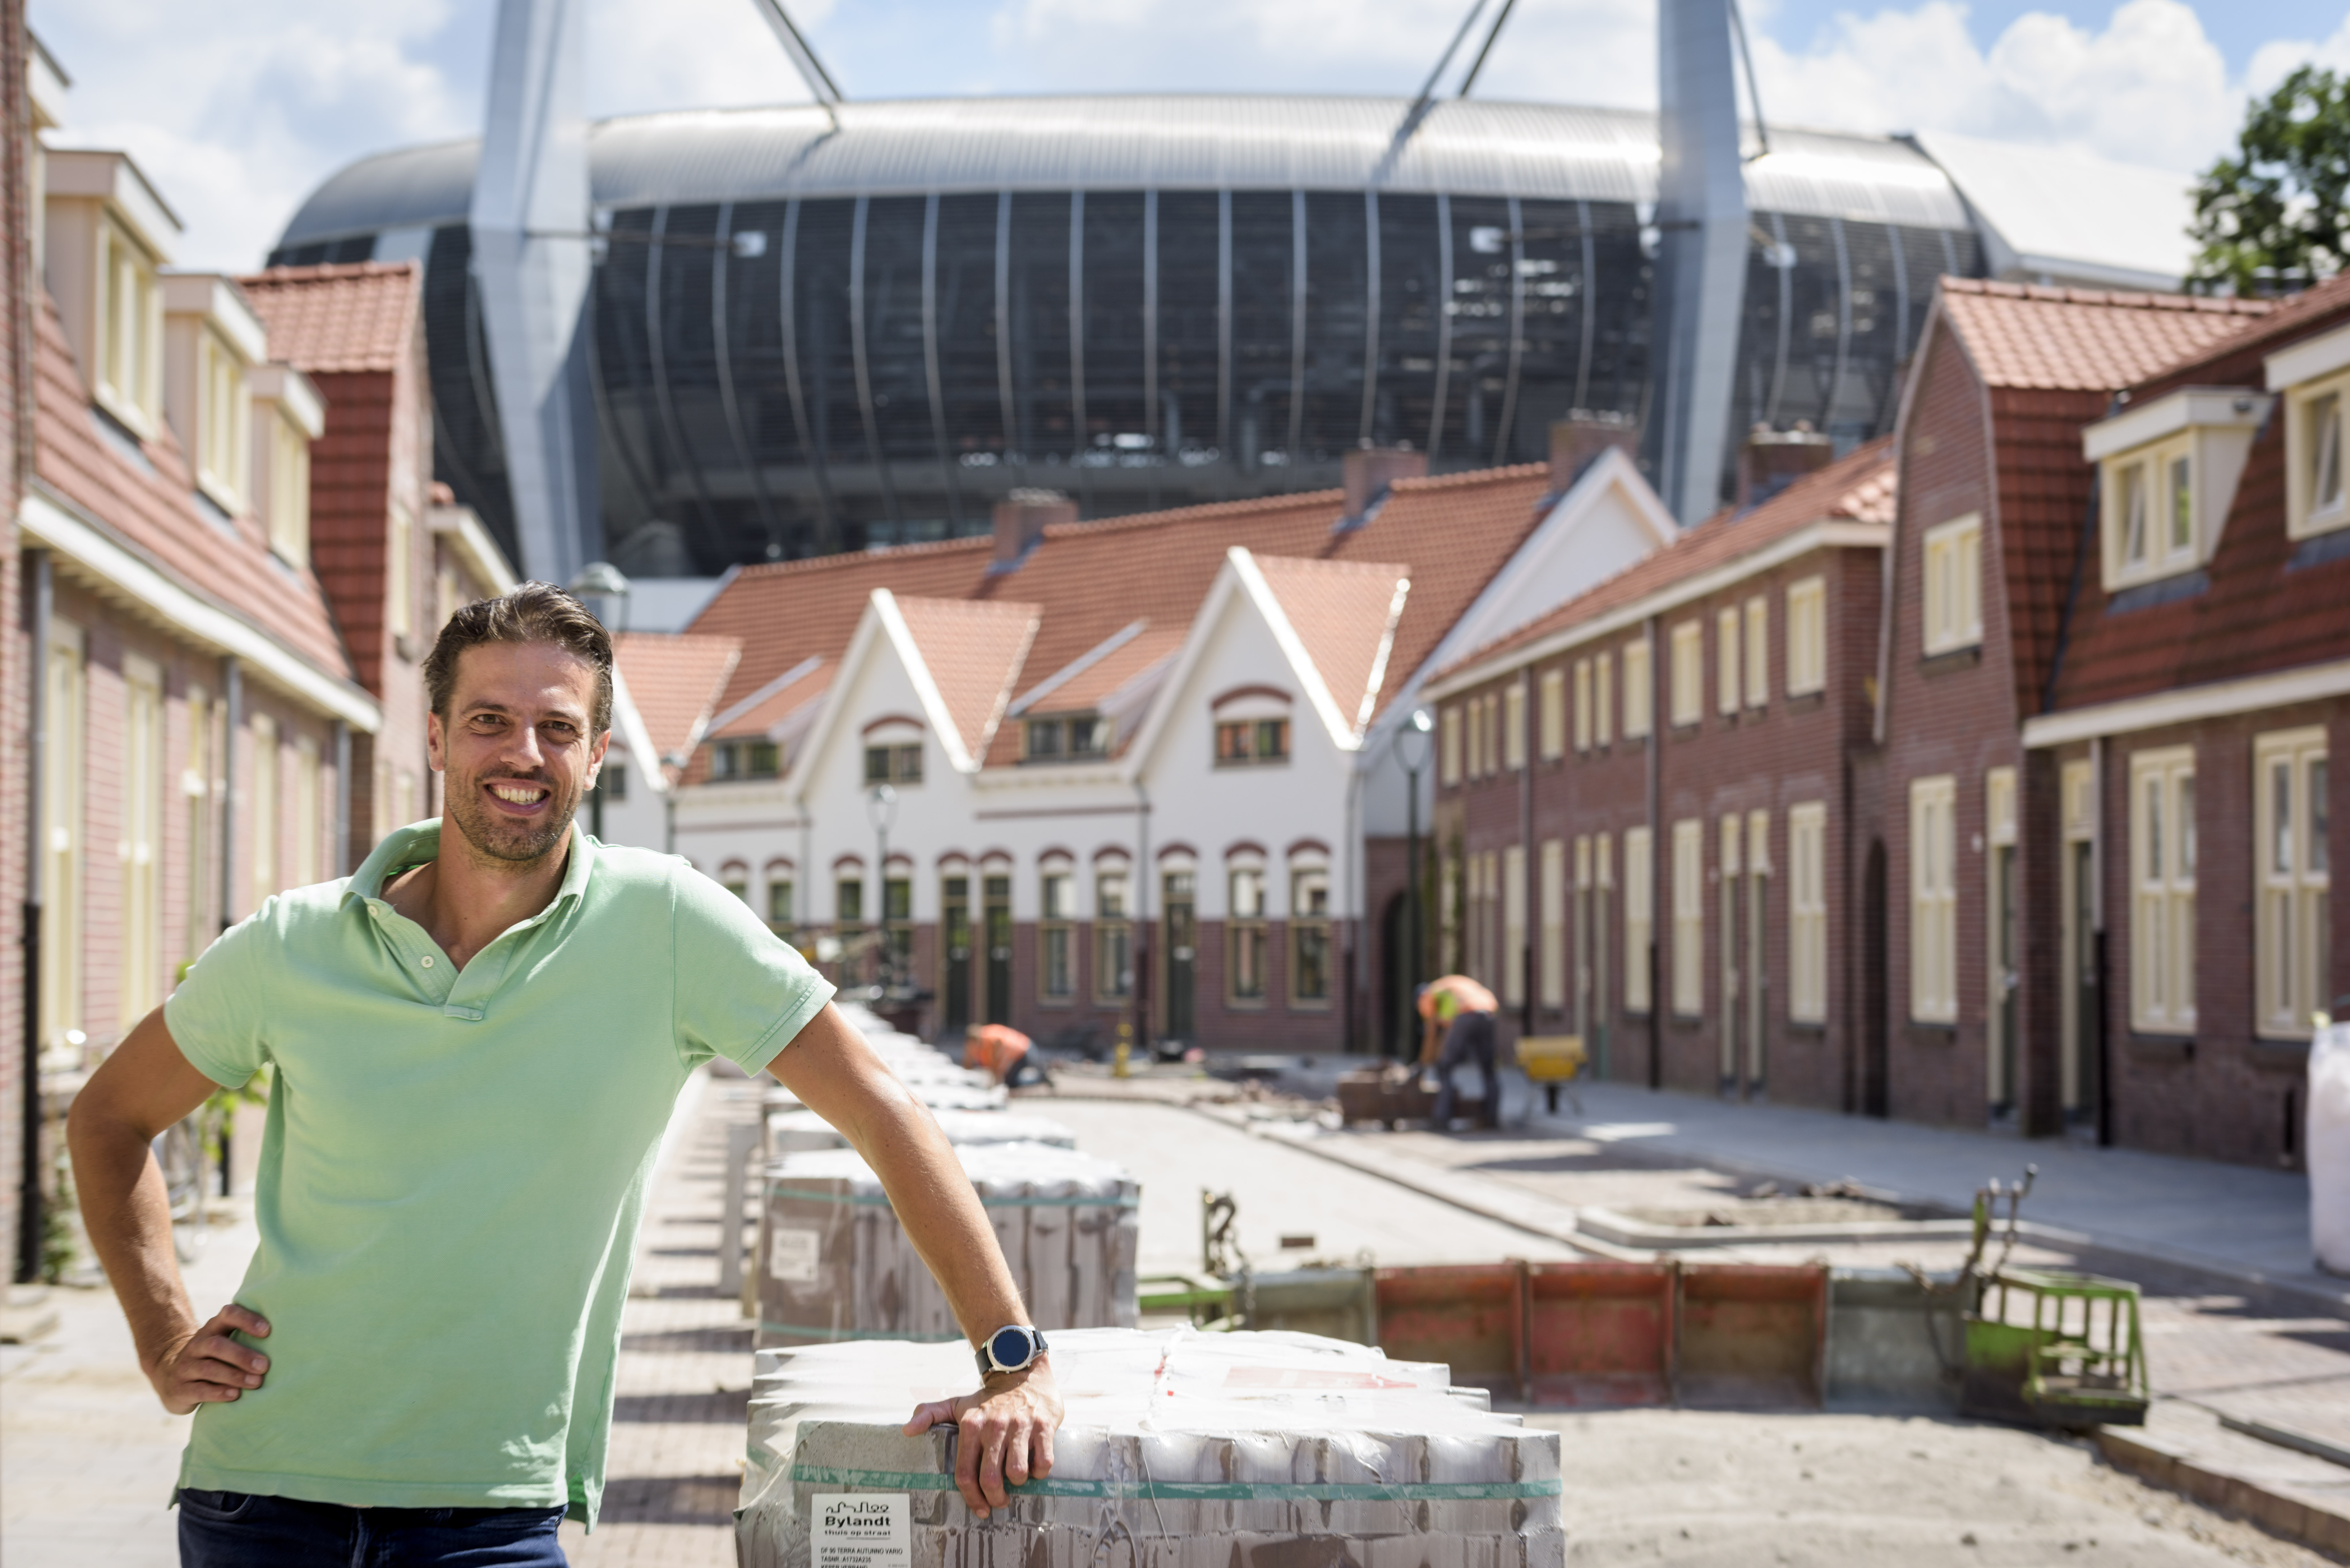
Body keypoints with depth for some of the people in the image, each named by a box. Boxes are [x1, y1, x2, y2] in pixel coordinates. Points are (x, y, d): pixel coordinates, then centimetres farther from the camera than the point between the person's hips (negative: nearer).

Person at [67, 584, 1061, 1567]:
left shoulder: (666, 924, -7)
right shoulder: (290, 948, -2)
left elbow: (882, 1115, -5)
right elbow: (109, 1117, 14)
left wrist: (1015, 1362, -9)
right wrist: (164, 1344, 3)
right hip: (263, 1488, 2)